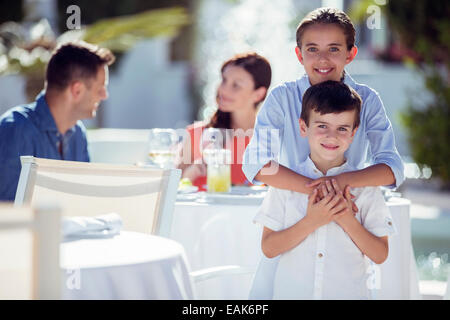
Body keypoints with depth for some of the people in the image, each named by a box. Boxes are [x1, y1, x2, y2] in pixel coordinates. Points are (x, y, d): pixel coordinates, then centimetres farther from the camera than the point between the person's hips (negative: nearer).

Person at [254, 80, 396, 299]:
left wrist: (347, 220, -16)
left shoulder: (365, 186, -2)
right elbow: (268, 248, -7)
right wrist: (311, 222, -18)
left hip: (348, 292, 0)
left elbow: (380, 255, -4)